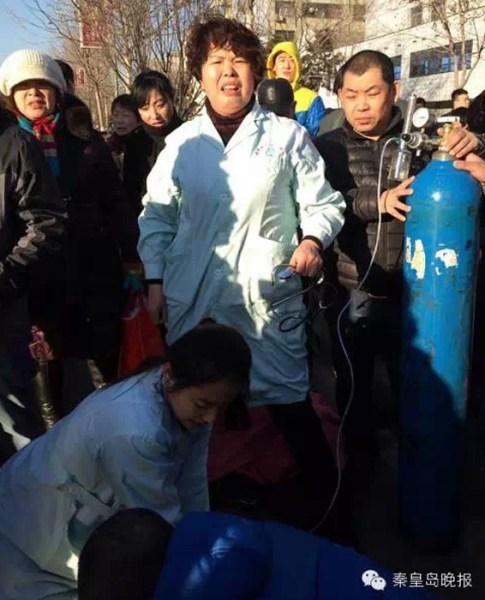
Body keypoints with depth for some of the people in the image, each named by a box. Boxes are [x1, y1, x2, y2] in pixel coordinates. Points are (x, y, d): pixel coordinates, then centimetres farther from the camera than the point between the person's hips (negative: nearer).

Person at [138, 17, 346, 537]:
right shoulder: (181, 142, 8)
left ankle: (323, 499, 25)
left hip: (267, 298, -2)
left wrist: (312, 239, -15)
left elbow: (323, 203, 5)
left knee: (290, 404, 2)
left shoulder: (287, 137, 2)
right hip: (193, 299, 3)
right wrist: (155, 281, 5)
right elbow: (157, 216, 11)